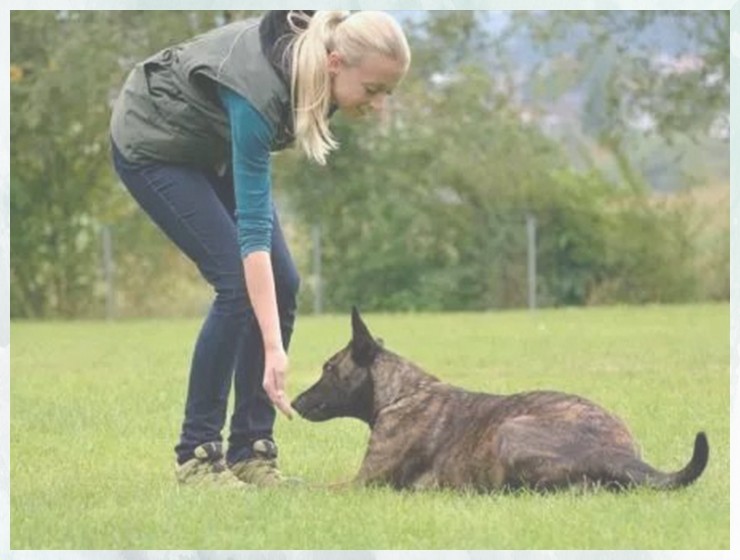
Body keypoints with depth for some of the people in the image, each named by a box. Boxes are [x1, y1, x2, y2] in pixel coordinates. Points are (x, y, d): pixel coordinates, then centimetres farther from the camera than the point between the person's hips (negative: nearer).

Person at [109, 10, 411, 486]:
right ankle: (198, 454, -8)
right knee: (239, 283, -18)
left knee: (281, 284, -4)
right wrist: (273, 349, -43)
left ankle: (252, 450, 3)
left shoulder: (314, 54, -20)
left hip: (215, 146, 8)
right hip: (153, 145, -8)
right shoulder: (260, 88, -39)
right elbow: (253, 225, -40)